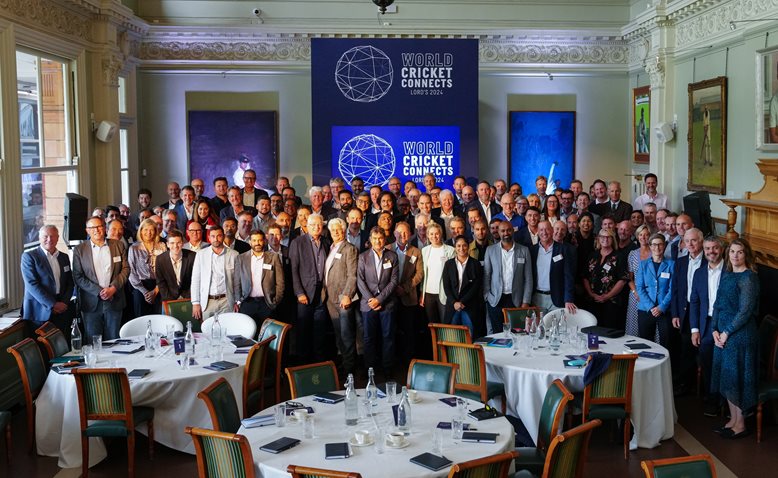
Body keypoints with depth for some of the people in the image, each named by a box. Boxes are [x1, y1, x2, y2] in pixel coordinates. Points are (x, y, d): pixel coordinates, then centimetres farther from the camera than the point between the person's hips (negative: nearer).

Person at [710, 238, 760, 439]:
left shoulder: (748, 277, -13)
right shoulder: (726, 274, 10)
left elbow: (745, 311, -17)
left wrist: (727, 332, -14)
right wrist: (715, 330, 1)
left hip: (740, 334, -7)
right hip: (722, 333, 7)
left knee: (736, 378, 0)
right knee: (726, 377, 12)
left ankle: (740, 424, 12)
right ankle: (732, 419, 24)